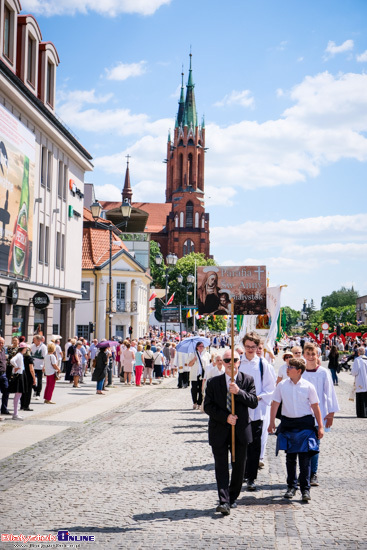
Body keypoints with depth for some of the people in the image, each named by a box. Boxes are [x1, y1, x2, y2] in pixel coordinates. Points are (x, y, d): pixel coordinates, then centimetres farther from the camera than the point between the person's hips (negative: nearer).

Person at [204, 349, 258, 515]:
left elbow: (254, 402, -7)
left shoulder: (248, 380, 3)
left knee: (239, 466, 10)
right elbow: (208, 406, -2)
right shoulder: (213, 382, 2)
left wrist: (238, 392, -22)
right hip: (219, 431, -1)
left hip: (240, 430, 1)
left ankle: (233, 497, 27)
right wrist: (225, 417, -15)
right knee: (221, 467, -7)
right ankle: (224, 502, -10)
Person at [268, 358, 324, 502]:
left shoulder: (308, 387, -4)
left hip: (305, 424, -2)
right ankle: (291, 487, 21)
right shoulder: (282, 385, 1)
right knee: (290, 457, 9)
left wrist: (320, 426, 1)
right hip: (287, 423, 2)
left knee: (305, 458, -5)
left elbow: (315, 407, 1)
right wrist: (272, 422, 2)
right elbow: (275, 403, 6)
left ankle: (305, 489, 3)